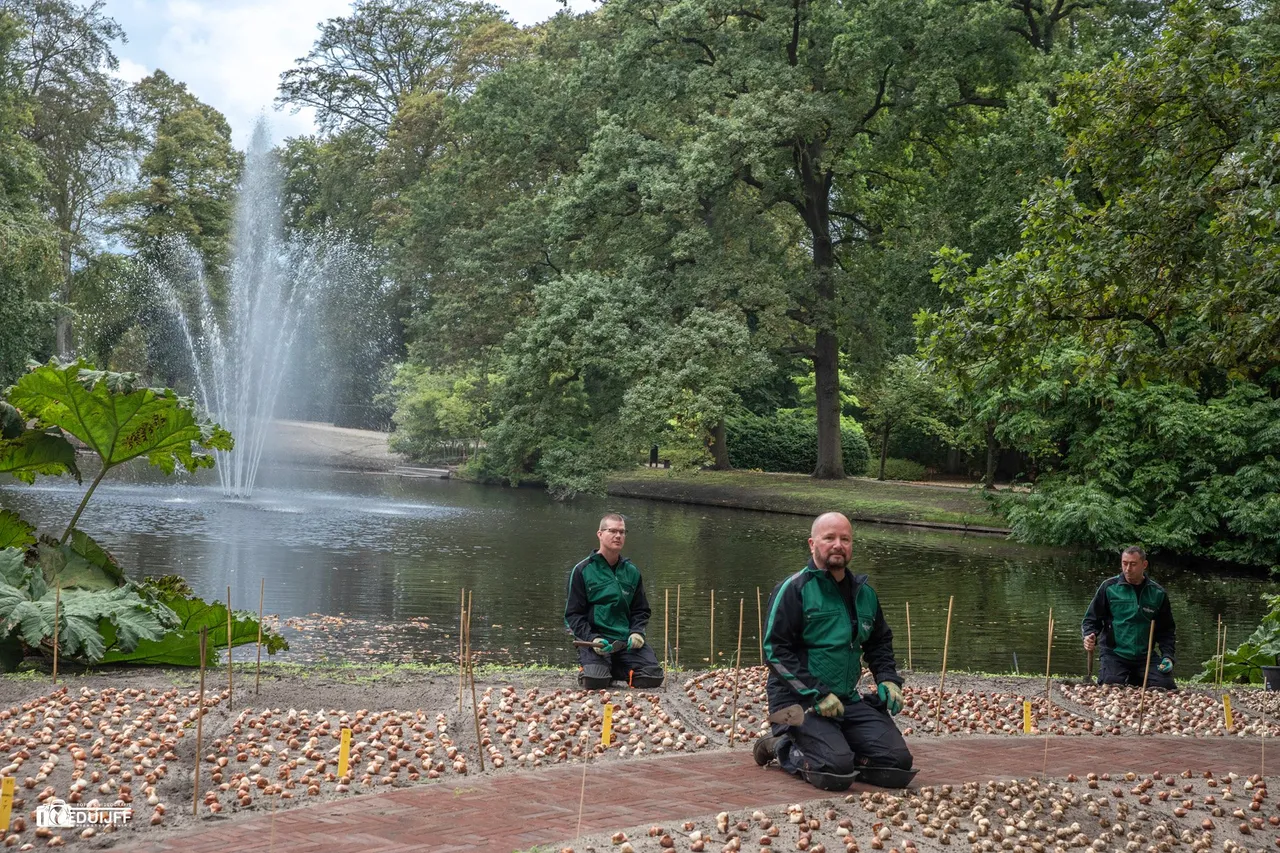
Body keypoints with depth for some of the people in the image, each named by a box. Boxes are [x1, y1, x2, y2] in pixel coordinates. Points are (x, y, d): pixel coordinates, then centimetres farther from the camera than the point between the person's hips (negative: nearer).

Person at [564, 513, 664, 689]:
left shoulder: (632, 572, 13)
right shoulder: (582, 571, 0)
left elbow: (641, 610, 17)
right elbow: (573, 613, -1)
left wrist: (637, 632, -4)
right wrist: (592, 638, -16)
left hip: (627, 640, 4)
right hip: (594, 640, -4)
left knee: (653, 677, -16)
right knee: (596, 681, -29)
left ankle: (617, 671, 15)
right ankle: (587, 670, 9)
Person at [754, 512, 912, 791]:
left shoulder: (864, 593, 13)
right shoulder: (794, 589, -8)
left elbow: (879, 642, 28)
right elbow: (775, 649, -12)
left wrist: (888, 679, 9)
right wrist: (816, 694, -19)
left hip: (847, 701, 7)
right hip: (798, 702, -7)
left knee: (898, 760, -7)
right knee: (836, 771, -26)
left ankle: (834, 747, 13)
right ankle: (781, 748, 2)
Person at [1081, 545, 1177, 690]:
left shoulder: (1157, 593, 5)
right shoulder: (1109, 587, -3)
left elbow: (1166, 629, 13)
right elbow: (1092, 619, 2)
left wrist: (1168, 656, -1)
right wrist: (1089, 637, -19)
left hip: (1145, 655, 3)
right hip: (1114, 653, -2)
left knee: (1166, 686, -16)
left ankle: (1135, 680, 17)